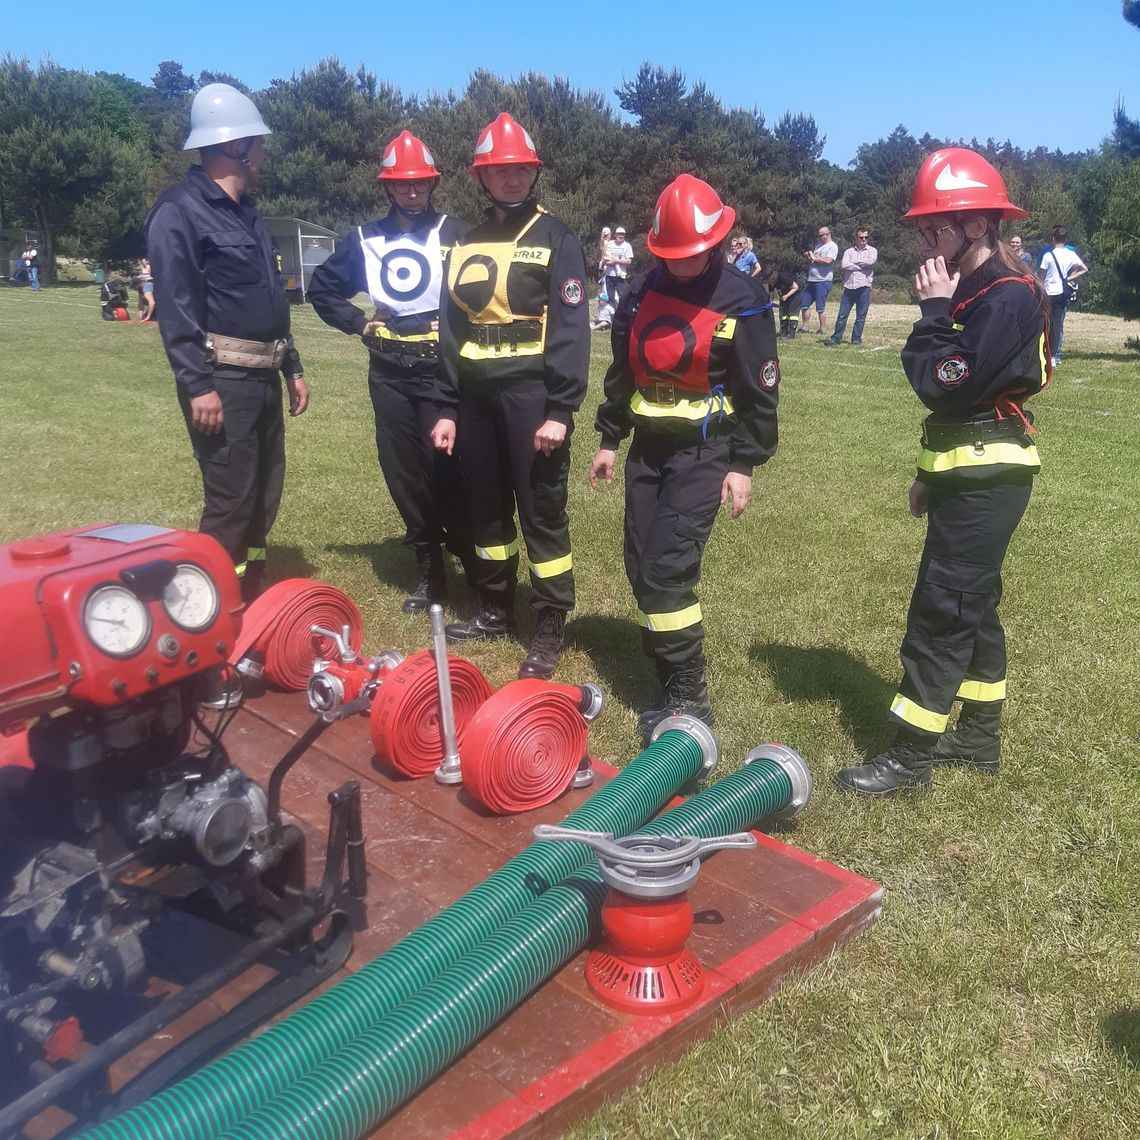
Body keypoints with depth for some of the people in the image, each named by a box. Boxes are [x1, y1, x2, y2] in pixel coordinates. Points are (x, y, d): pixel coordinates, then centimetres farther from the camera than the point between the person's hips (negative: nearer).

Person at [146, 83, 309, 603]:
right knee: (230, 501, -7)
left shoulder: (247, 214, 19)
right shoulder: (179, 212, -10)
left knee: (264, 494, 14)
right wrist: (198, 385, -23)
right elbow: (175, 307, -17)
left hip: (262, 378, 9)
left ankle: (251, 600, 26)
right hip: (222, 380, -9)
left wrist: (292, 369, 19)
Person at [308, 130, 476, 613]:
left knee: (446, 470, -8)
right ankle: (429, 572, 17)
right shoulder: (365, 239, 10)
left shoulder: (455, 233, 0)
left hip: (442, 369, -4)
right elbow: (322, 287, 19)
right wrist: (357, 322, 7)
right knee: (404, 476, 6)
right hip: (388, 374, 4)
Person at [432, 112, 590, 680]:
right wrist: (446, 408, 9)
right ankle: (496, 609, 28)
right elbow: (451, 329, 15)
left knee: (542, 511, -2)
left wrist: (560, 410, -18)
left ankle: (550, 627, 8)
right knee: (486, 507, 13)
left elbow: (571, 329, -10)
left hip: (531, 393, -6)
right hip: (476, 395, 6)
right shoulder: (466, 245, 15)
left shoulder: (556, 239, -2)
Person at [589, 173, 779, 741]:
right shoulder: (645, 290, 7)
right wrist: (609, 439, 15)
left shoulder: (742, 301, -9)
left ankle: (689, 697, -2)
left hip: (704, 450, -6)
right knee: (641, 567, 6)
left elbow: (758, 391, -7)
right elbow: (622, 369, 15)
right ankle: (671, 672, 22)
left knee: (666, 570, -14)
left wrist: (743, 465, -10)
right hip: (648, 446, 6)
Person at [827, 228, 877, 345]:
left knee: (861, 316, 2)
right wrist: (862, 266, -8)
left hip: (864, 287, -1)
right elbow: (844, 265, -7)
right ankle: (836, 338, 7)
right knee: (842, 315, 0)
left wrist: (853, 262, -4)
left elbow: (870, 261, -14)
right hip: (849, 287, 1)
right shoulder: (849, 251, 10)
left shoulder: (872, 251, 8)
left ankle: (856, 339, 11)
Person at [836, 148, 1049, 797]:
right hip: (968, 474, 10)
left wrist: (933, 312, -14)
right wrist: (933, 475, 18)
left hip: (987, 481, -10)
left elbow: (945, 385, -24)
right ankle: (980, 739, 27)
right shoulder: (976, 289, 13)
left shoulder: (1008, 297, -17)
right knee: (972, 605, 15)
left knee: (942, 612, -6)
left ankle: (912, 757, 2)